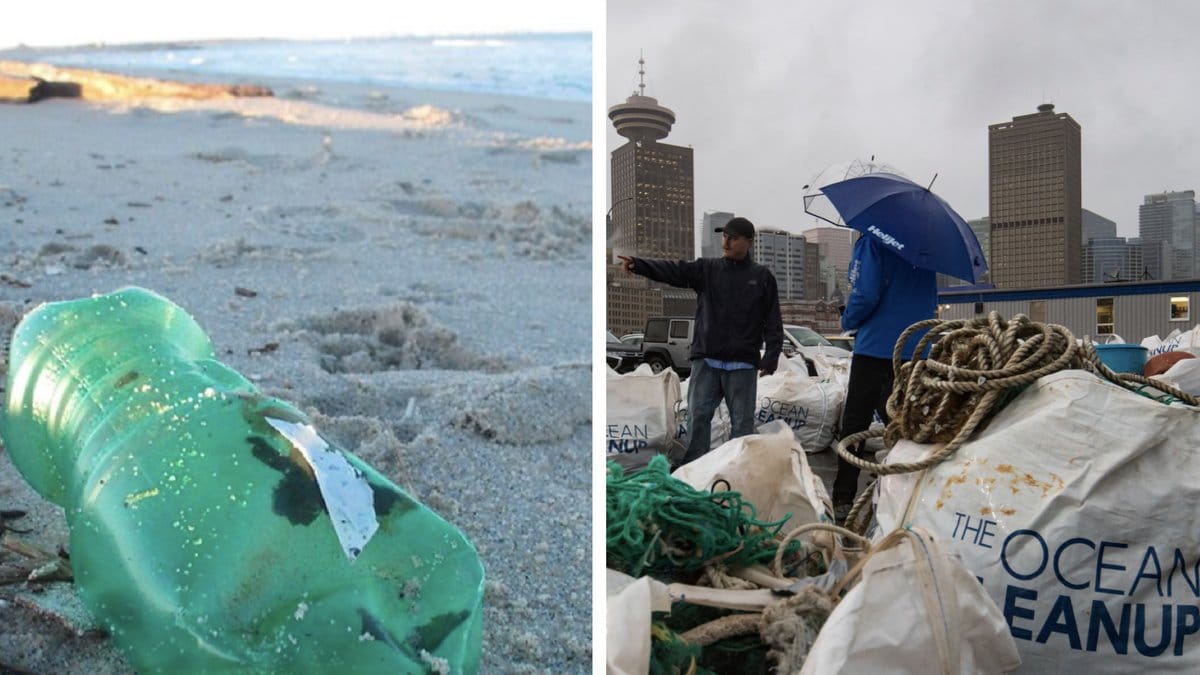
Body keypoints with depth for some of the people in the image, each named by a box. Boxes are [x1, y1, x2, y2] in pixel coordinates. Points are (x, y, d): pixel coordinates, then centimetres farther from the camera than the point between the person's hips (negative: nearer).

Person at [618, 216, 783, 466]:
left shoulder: (762, 277, 4)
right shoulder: (706, 269, 8)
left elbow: (773, 321, 4)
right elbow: (672, 270, -8)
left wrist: (771, 356, -7)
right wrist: (638, 264, -24)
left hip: (743, 364, -1)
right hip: (706, 360, 2)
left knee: (742, 420, 4)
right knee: (698, 416, 0)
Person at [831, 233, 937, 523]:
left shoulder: (871, 242, -10)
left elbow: (865, 295, -19)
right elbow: (932, 300, 17)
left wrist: (847, 321, -1)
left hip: (875, 348, -6)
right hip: (916, 352, 6)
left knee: (854, 424, 2)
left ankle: (843, 501, 3)